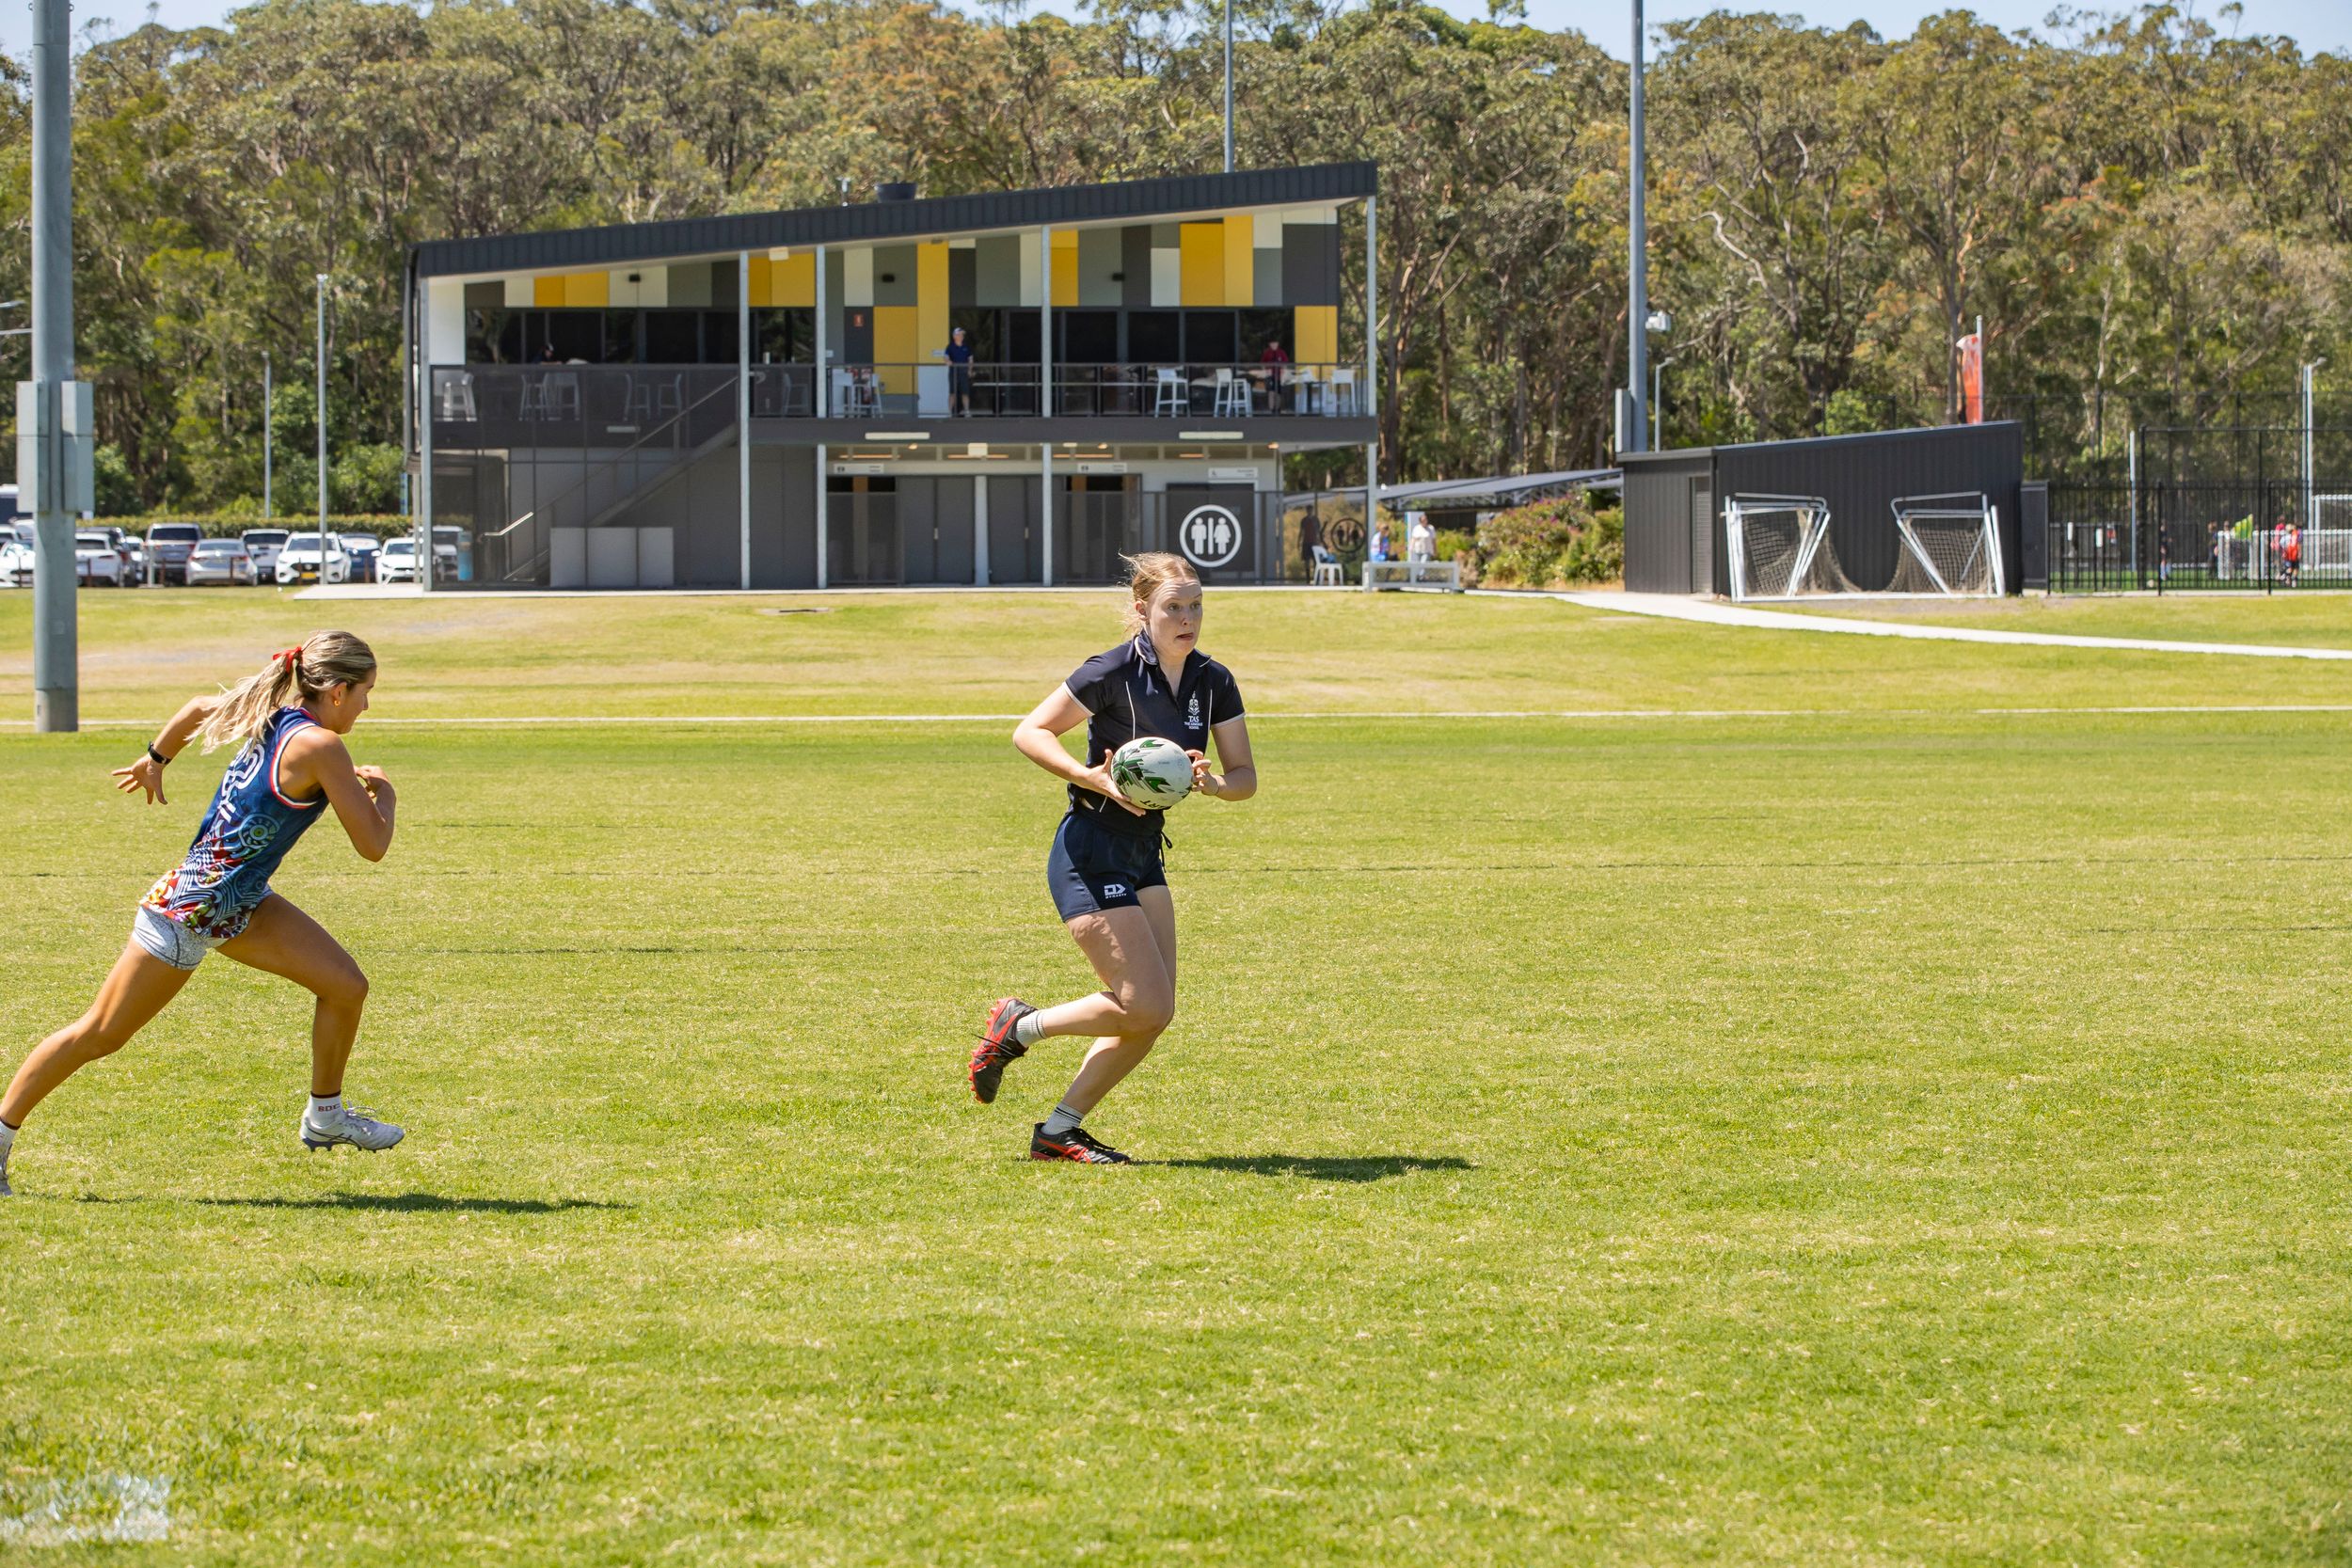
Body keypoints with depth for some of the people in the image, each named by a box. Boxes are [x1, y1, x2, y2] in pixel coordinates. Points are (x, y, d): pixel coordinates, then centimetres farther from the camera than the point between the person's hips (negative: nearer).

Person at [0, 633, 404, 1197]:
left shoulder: (274, 717, 1)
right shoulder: (319, 747, -24)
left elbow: (198, 708, 20)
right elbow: (372, 845, -19)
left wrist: (156, 759, 37)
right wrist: (382, 793, 1)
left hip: (238, 905, 9)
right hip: (190, 911, -9)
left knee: (346, 985, 2)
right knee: (101, 1035, 3)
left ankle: (325, 1116, 21)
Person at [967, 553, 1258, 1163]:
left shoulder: (1213, 682, 2)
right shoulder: (1114, 673, -17)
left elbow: (1246, 776, 5)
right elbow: (1029, 733, -13)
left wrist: (1214, 784, -18)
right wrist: (1096, 779, -25)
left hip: (1144, 854, 8)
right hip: (1090, 854, -8)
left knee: (1154, 1012, 2)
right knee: (1145, 1005, -14)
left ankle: (1059, 1131, 12)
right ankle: (1015, 1028, 7)